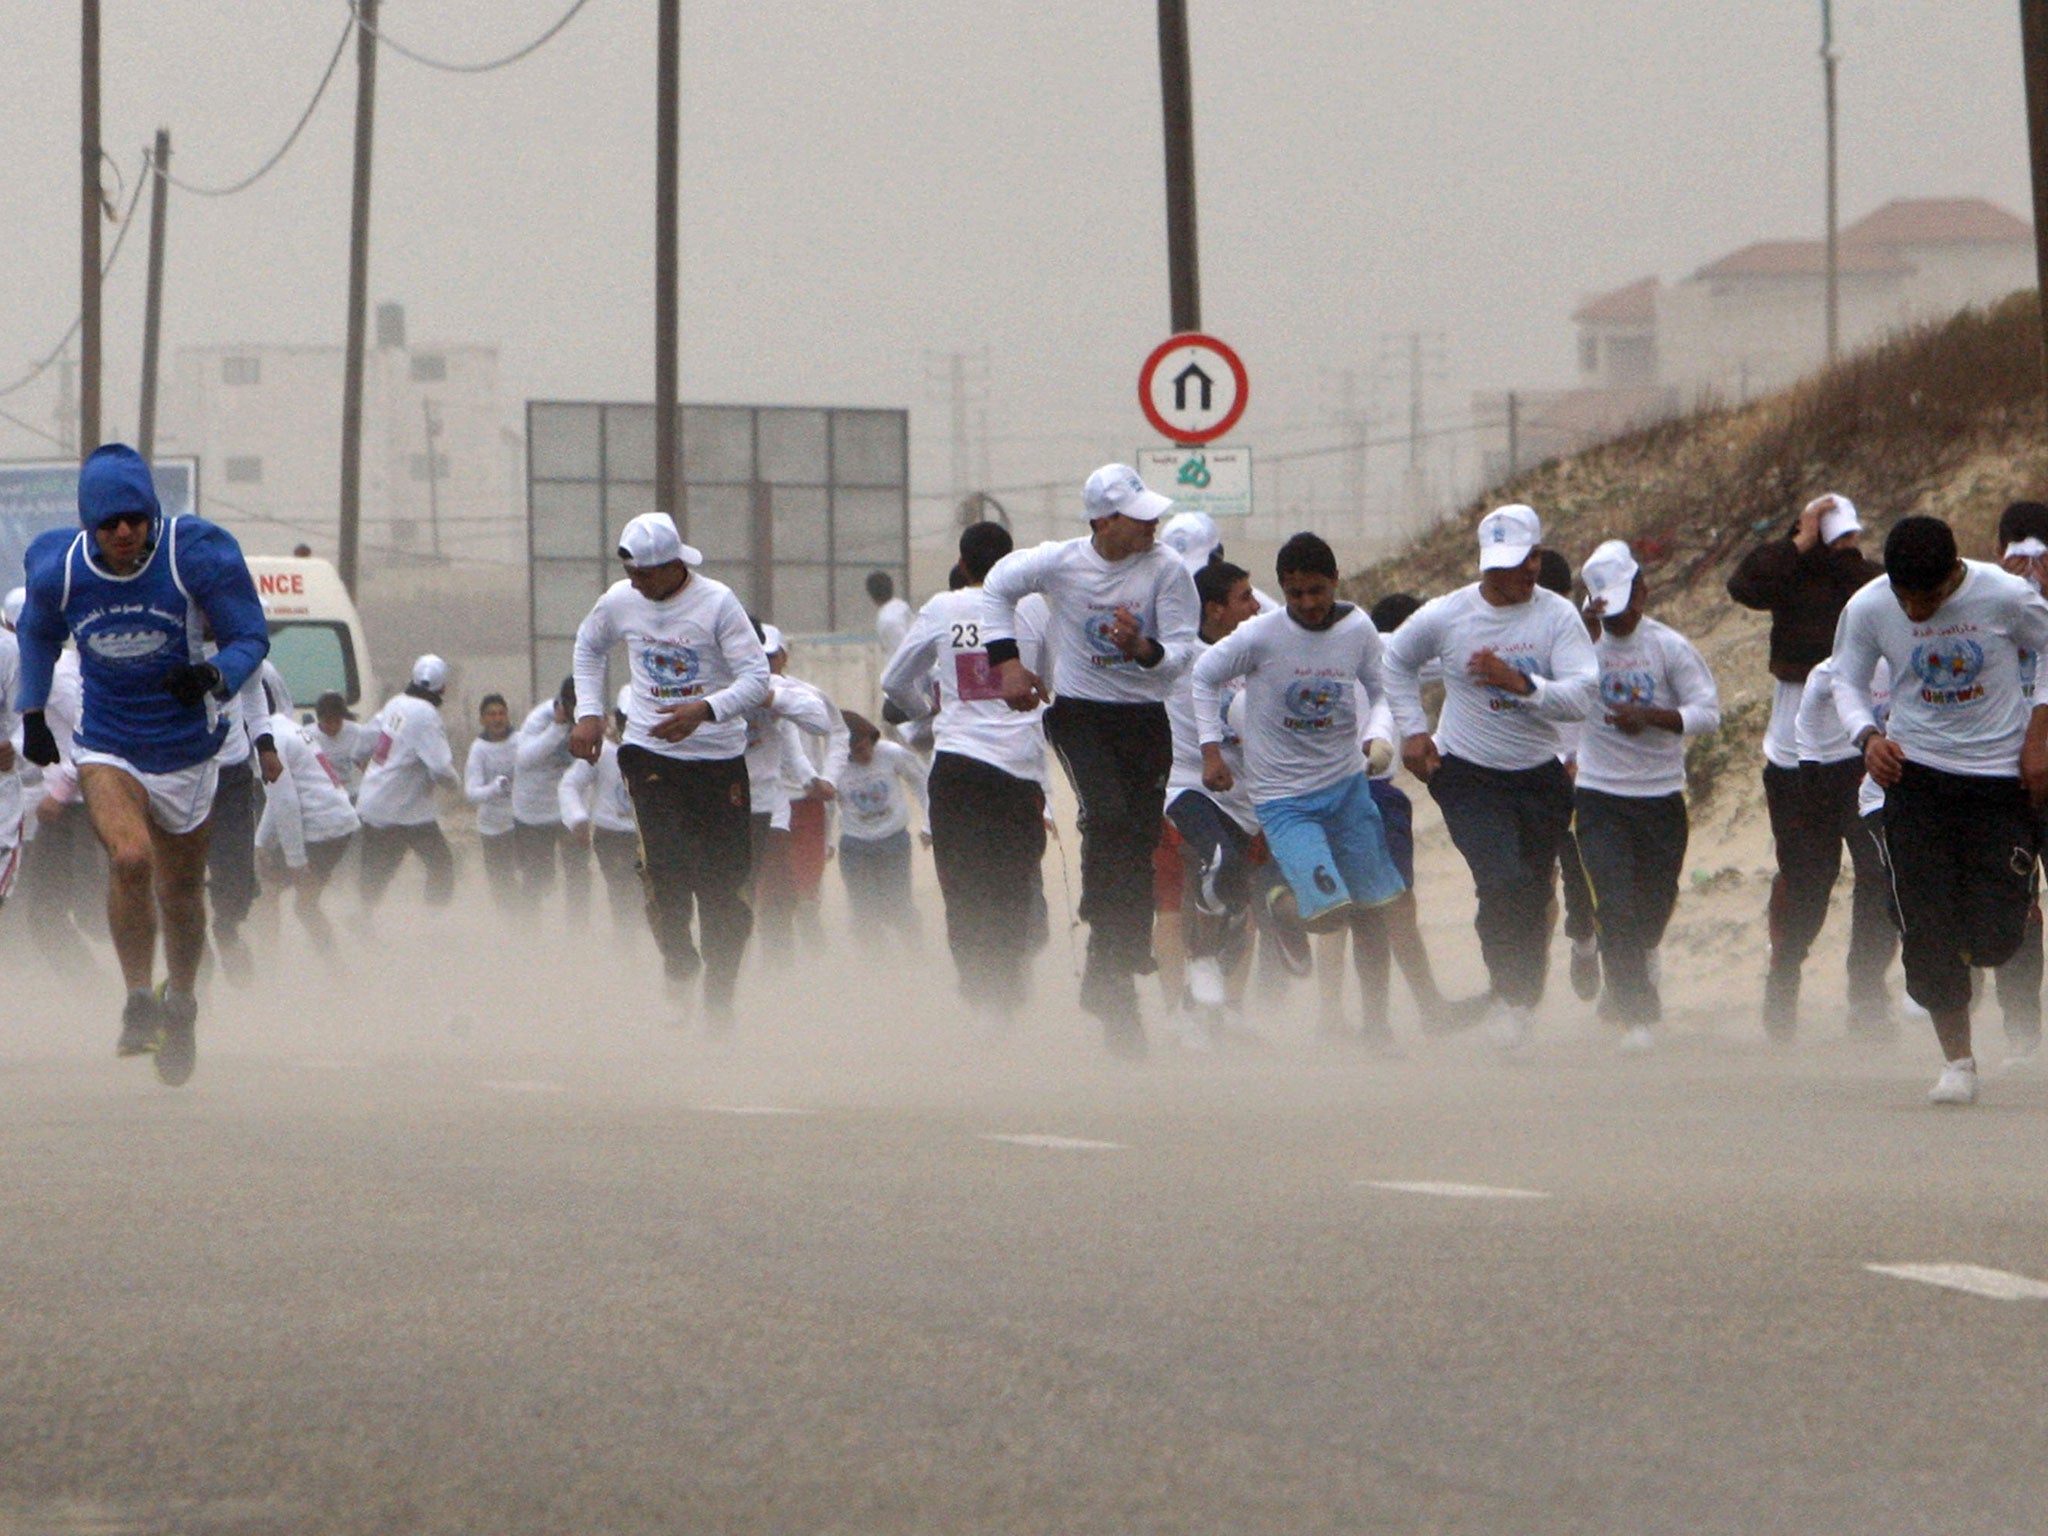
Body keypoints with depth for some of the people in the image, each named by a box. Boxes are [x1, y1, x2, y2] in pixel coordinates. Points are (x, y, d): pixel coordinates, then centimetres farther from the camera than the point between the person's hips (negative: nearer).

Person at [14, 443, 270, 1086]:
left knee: (180, 891, 12)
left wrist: (215, 677, -31)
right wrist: (32, 713, 7)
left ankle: (180, 1003, 39)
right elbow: (38, 634, 12)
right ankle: (139, 1000, -11)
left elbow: (251, 637, -11)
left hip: (186, 749, 0)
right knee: (131, 858, -27)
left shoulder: (197, 557, -18)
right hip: (105, 747, 0)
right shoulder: (58, 568, -11)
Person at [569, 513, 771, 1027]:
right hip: (649, 752, 2)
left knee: (722, 880, -1)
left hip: (717, 758, -2)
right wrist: (588, 712, 12)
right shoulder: (620, 602, 1)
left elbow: (757, 677, -14)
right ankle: (678, 961, 9)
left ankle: (719, 996, 13)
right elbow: (588, 647, 23)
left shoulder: (716, 603, -11)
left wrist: (705, 710, -29)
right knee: (665, 866, -16)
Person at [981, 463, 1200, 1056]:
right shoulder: (1059, 562, -6)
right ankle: (1109, 965, -25)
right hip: (1078, 713, -2)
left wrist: (1145, 649, -30)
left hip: (1146, 721, 2)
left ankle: (1115, 976, 5)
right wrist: (1006, 659, 5)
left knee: (1139, 844, -4)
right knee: (1108, 814, -25)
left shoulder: (1167, 570, -7)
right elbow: (998, 586, 13)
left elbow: (1183, 654, -9)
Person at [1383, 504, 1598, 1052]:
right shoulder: (1445, 616, -4)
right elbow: (1396, 662, 16)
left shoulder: (1558, 616, -6)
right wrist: (1413, 730, 7)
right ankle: (1510, 994, -8)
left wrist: (1520, 683, -31)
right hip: (1467, 775, -2)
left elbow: (1581, 697, -17)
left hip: (1540, 778, 2)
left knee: (1533, 897, 6)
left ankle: (1521, 1006, 22)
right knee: (1505, 882, -21)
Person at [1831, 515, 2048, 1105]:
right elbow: (1847, 681, 5)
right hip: (1916, 774, 1)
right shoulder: (1867, 609, -10)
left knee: (1993, 940, -4)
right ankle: (1958, 1060, 8)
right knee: (1927, 932, -6)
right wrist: (1868, 735, -14)